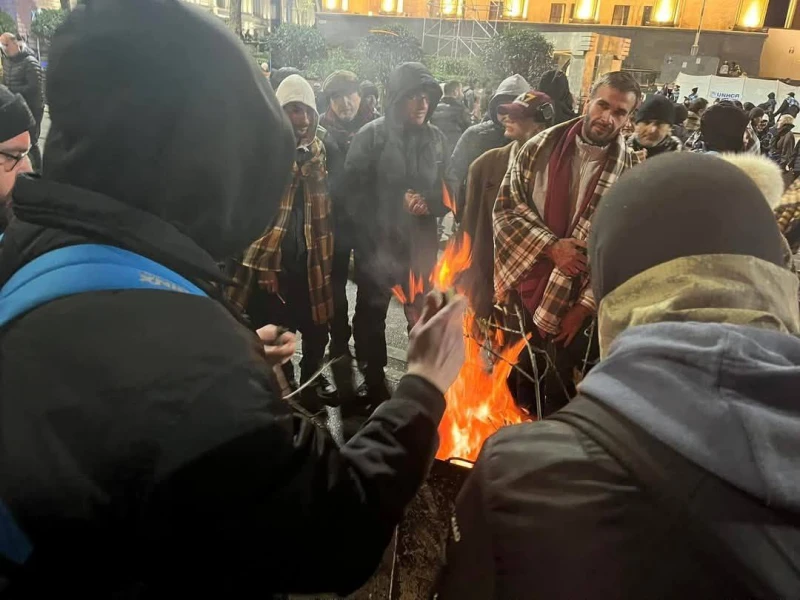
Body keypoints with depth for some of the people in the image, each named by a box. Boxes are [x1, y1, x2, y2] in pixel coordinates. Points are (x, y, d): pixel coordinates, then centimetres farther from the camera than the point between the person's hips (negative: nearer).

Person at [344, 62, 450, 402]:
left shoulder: (436, 138, 3)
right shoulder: (371, 135, -7)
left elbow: (448, 190, 5)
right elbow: (354, 187, -10)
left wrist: (429, 204, -14)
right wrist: (399, 202, -15)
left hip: (421, 244, 2)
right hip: (377, 243, -2)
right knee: (371, 316, 12)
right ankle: (374, 384, 32)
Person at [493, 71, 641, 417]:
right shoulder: (541, 147, -3)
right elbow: (507, 204, -4)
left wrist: (586, 306, -10)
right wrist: (551, 246, -16)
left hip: (573, 301, -1)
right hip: (522, 285, 2)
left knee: (559, 395, 14)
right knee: (514, 383, 18)